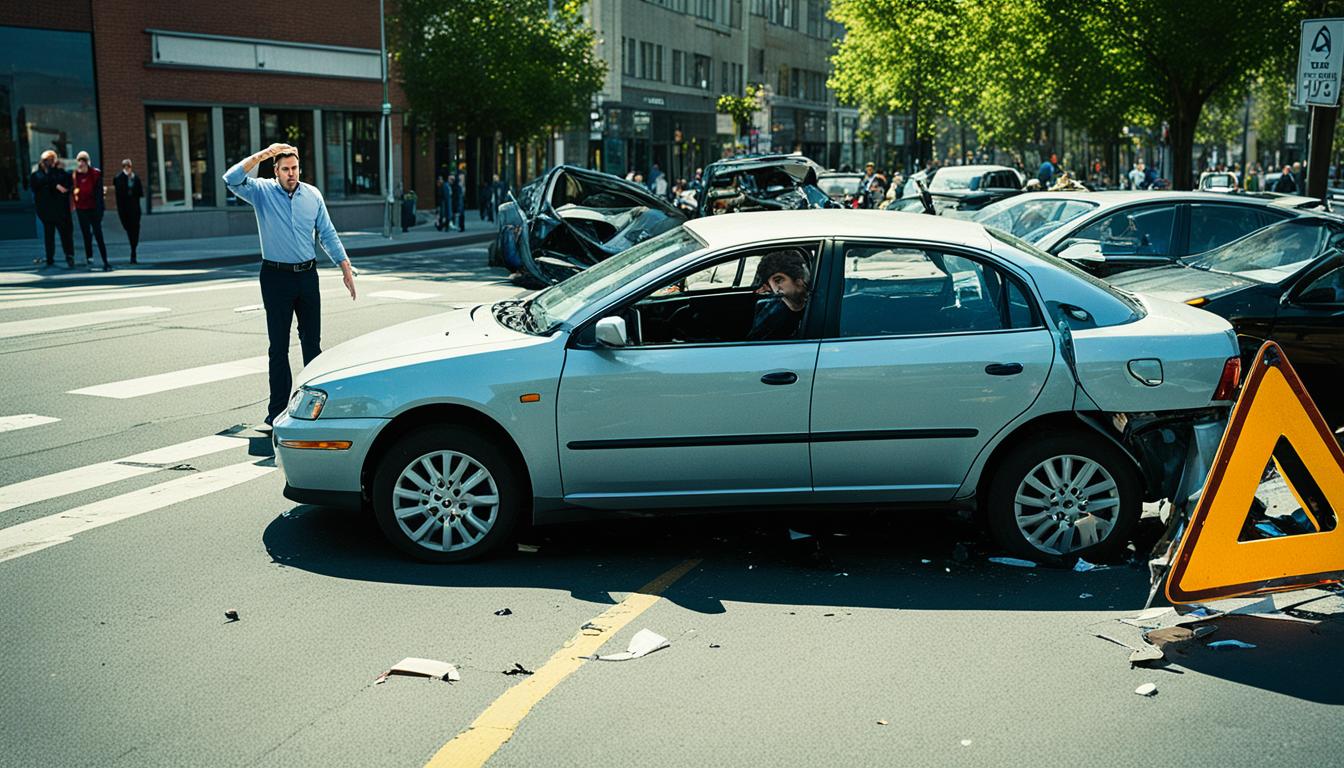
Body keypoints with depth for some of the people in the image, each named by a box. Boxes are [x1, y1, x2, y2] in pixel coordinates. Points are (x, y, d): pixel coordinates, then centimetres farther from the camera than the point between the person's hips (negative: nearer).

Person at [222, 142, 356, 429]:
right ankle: (277, 411, 6)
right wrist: (261, 155, -22)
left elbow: (327, 234, 10)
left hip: (307, 275, 3)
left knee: (312, 341, 10)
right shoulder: (262, 191, -2)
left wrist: (346, 267, 5)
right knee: (278, 346, 1)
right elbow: (232, 179, -20)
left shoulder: (313, 195, 6)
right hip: (276, 278, -3)